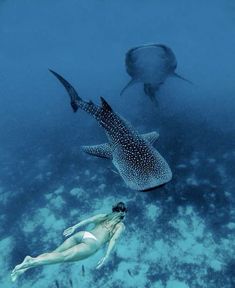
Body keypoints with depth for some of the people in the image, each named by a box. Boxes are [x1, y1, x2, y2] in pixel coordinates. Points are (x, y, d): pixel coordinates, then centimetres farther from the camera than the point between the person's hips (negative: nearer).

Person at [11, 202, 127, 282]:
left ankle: (25, 267, -20)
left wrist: (75, 227, 12)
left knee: (55, 252, -3)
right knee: (63, 256, -19)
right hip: (92, 243, -5)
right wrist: (106, 256, -9)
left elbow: (88, 220, 15)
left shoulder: (104, 216, 28)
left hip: (82, 234, 6)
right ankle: (33, 261, -38)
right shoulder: (121, 225, 15)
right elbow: (114, 239, -3)